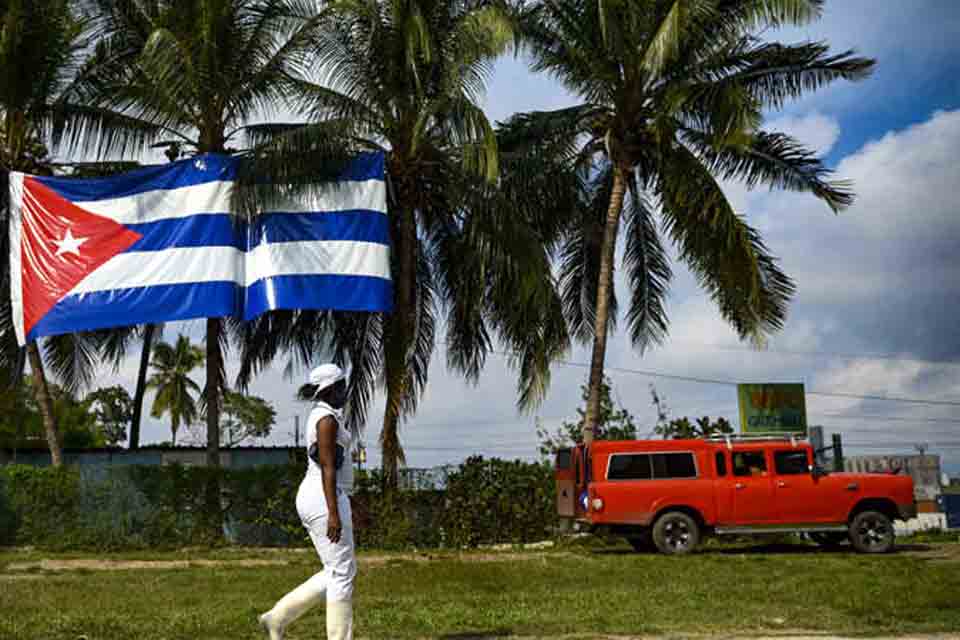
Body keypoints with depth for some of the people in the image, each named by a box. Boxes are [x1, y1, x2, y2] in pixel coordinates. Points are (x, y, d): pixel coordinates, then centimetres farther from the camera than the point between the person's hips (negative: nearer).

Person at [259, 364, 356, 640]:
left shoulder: (320, 417, 18)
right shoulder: (328, 418, -14)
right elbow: (328, 468, -20)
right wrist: (334, 513, -23)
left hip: (314, 498, 10)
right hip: (325, 500, -10)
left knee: (336, 572, 13)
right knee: (343, 573, -3)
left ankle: (277, 617, 13)